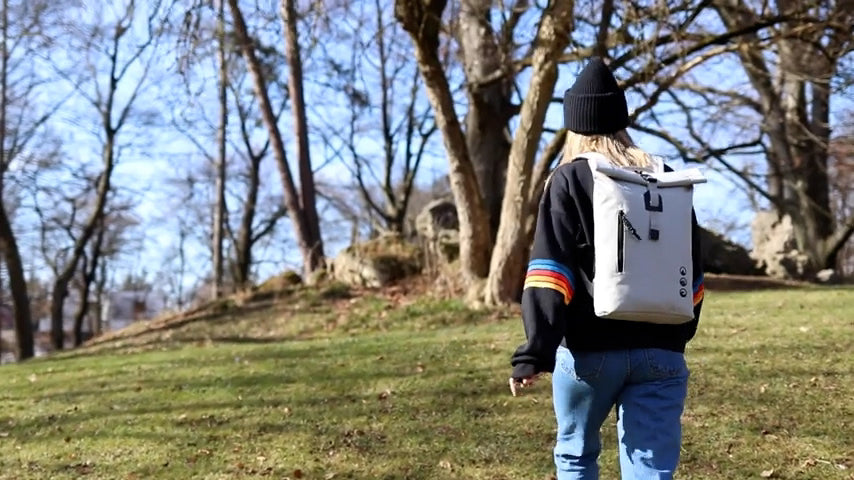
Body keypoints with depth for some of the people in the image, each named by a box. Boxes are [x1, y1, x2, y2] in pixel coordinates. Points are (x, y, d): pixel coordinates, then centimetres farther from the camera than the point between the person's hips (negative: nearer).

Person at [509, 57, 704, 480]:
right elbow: (691, 272, 16)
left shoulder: (569, 180, -3)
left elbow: (549, 271, -14)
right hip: (659, 352, 3)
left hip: (589, 350, -3)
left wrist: (534, 353, -16)